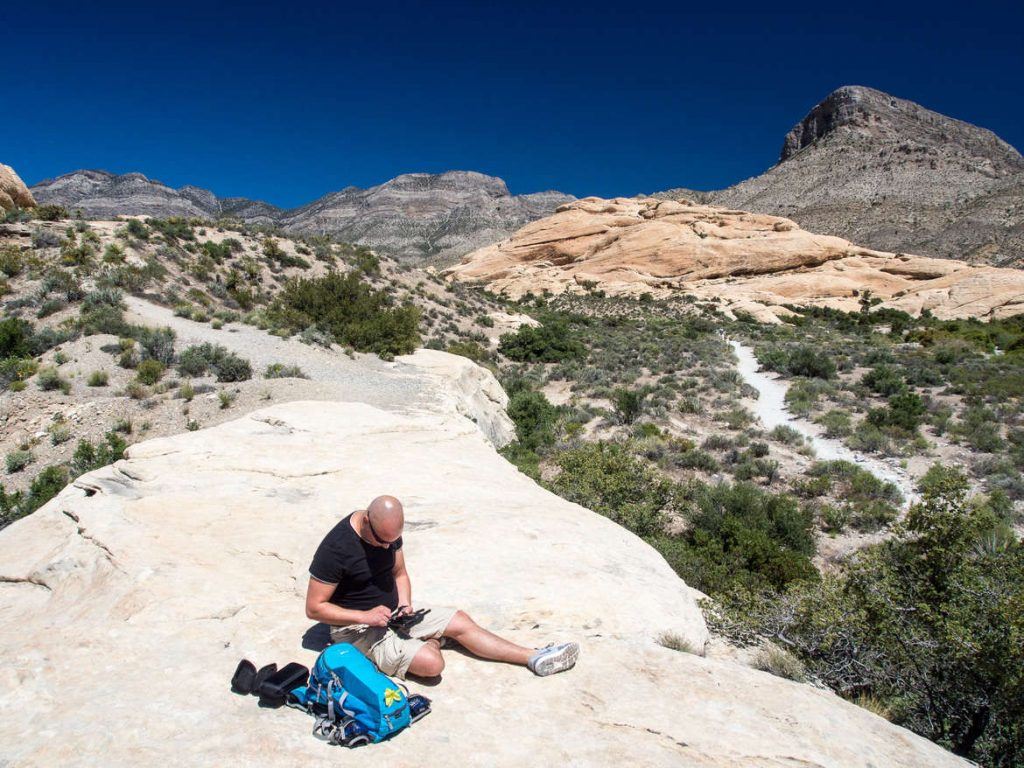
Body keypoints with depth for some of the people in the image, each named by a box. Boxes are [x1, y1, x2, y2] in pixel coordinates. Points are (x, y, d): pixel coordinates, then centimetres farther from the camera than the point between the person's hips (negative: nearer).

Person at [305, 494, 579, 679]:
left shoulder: (389, 532, -5)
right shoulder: (337, 547, -27)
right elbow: (314, 608, -20)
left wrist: (404, 605, -10)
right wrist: (365, 616, -27)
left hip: (392, 611, 7)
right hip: (356, 625, -7)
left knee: (460, 621, -1)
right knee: (431, 663, -26)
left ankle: (535, 658, 4)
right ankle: (429, 641, 10)